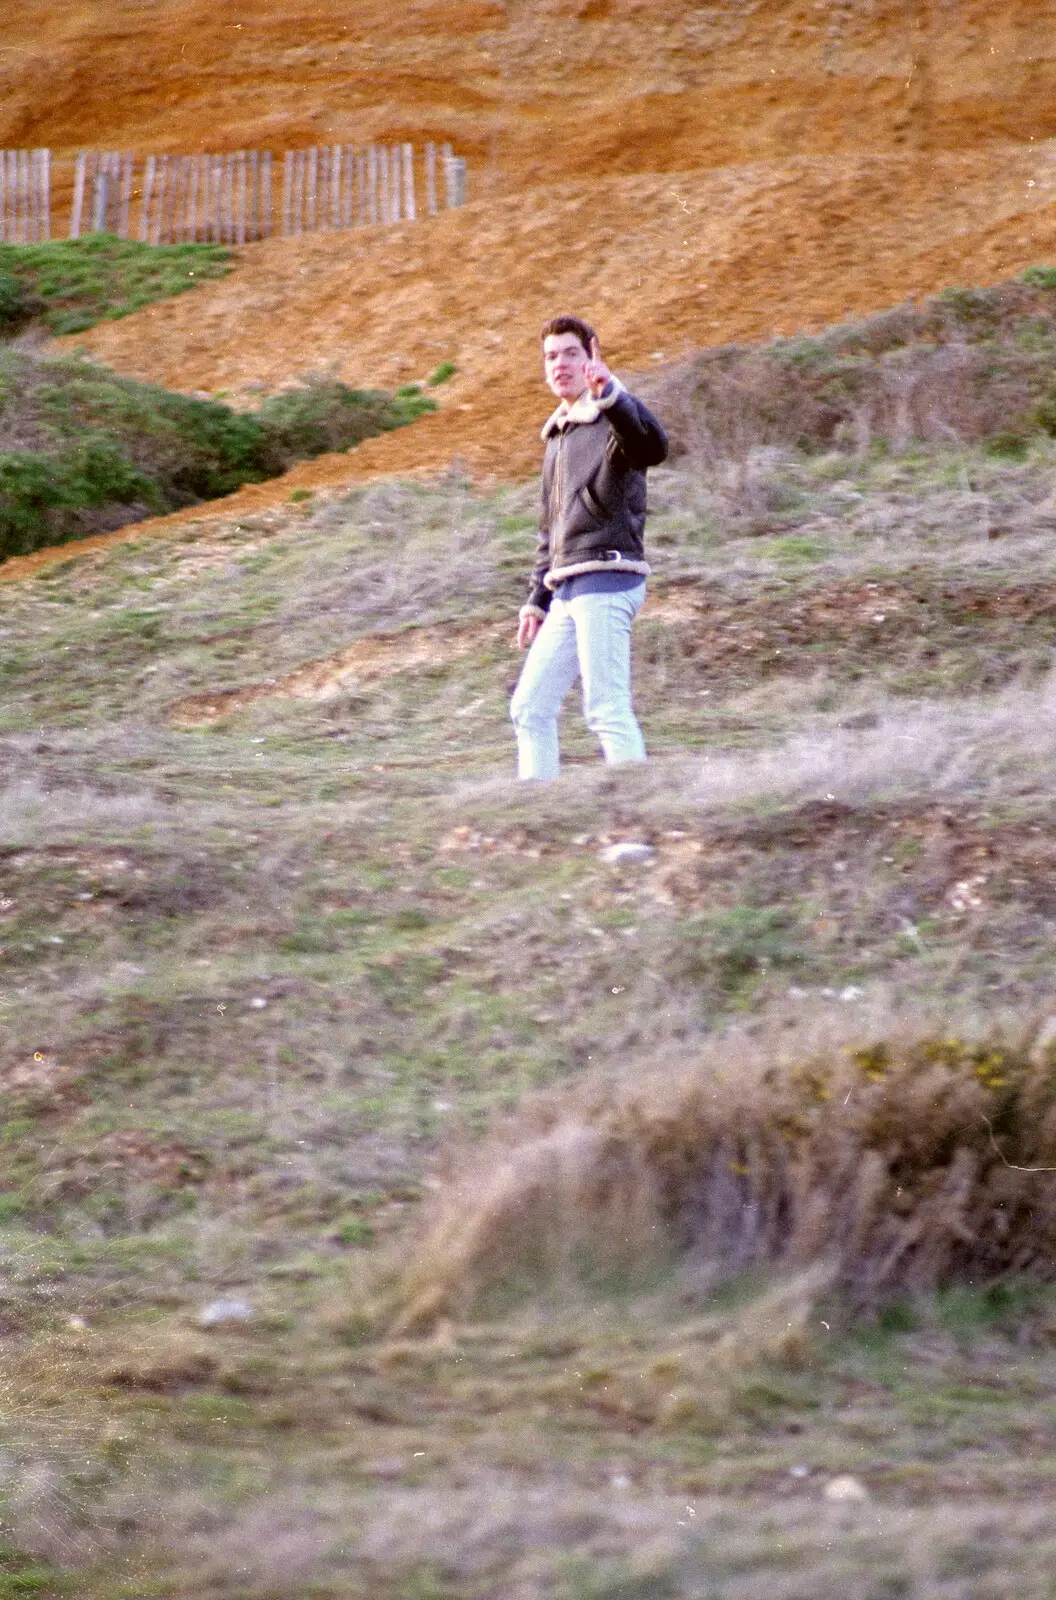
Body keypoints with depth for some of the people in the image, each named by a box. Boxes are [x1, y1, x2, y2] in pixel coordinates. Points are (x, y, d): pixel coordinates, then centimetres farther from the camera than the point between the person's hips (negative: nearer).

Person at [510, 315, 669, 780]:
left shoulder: (612, 421, -5)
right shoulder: (558, 437, 23)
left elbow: (653, 449, -30)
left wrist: (610, 394, -44)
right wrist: (537, 600, 25)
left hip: (606, 579, -9)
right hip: (568, 592, 9)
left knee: (606, 709, -15)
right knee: (531, 708, 10)